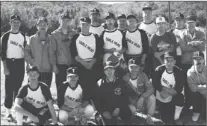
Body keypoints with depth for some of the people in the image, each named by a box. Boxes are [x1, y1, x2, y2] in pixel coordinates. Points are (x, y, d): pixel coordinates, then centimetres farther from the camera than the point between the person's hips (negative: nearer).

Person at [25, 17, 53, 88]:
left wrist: (52, 64, -2)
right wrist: (31, 62, -7)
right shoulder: (32, 39, 5)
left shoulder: (51, 39, 6)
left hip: (48, 69, 1)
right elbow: (26, 52, 3)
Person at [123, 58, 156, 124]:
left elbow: (150, 88, -18)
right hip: (132, 101, -1)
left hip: (143, 100, 1)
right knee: (132, 109, -32)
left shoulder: (143, 75, -9)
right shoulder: (125, 78, -10)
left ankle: (149, 117, -19)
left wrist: (142, 97, -34)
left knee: (152, 98, -29)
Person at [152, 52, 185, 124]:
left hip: (172, 99, 0)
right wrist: (169, 90, -21)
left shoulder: (179, 72, -16)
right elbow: (155, 84, -14)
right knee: (167, 120, -4)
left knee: (180, 97, -33)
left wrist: (165, 90, -25)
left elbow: (178, 90, -19)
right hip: (160, 99, 0)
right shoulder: (159, 70, -13)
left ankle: (176, 118, -8)